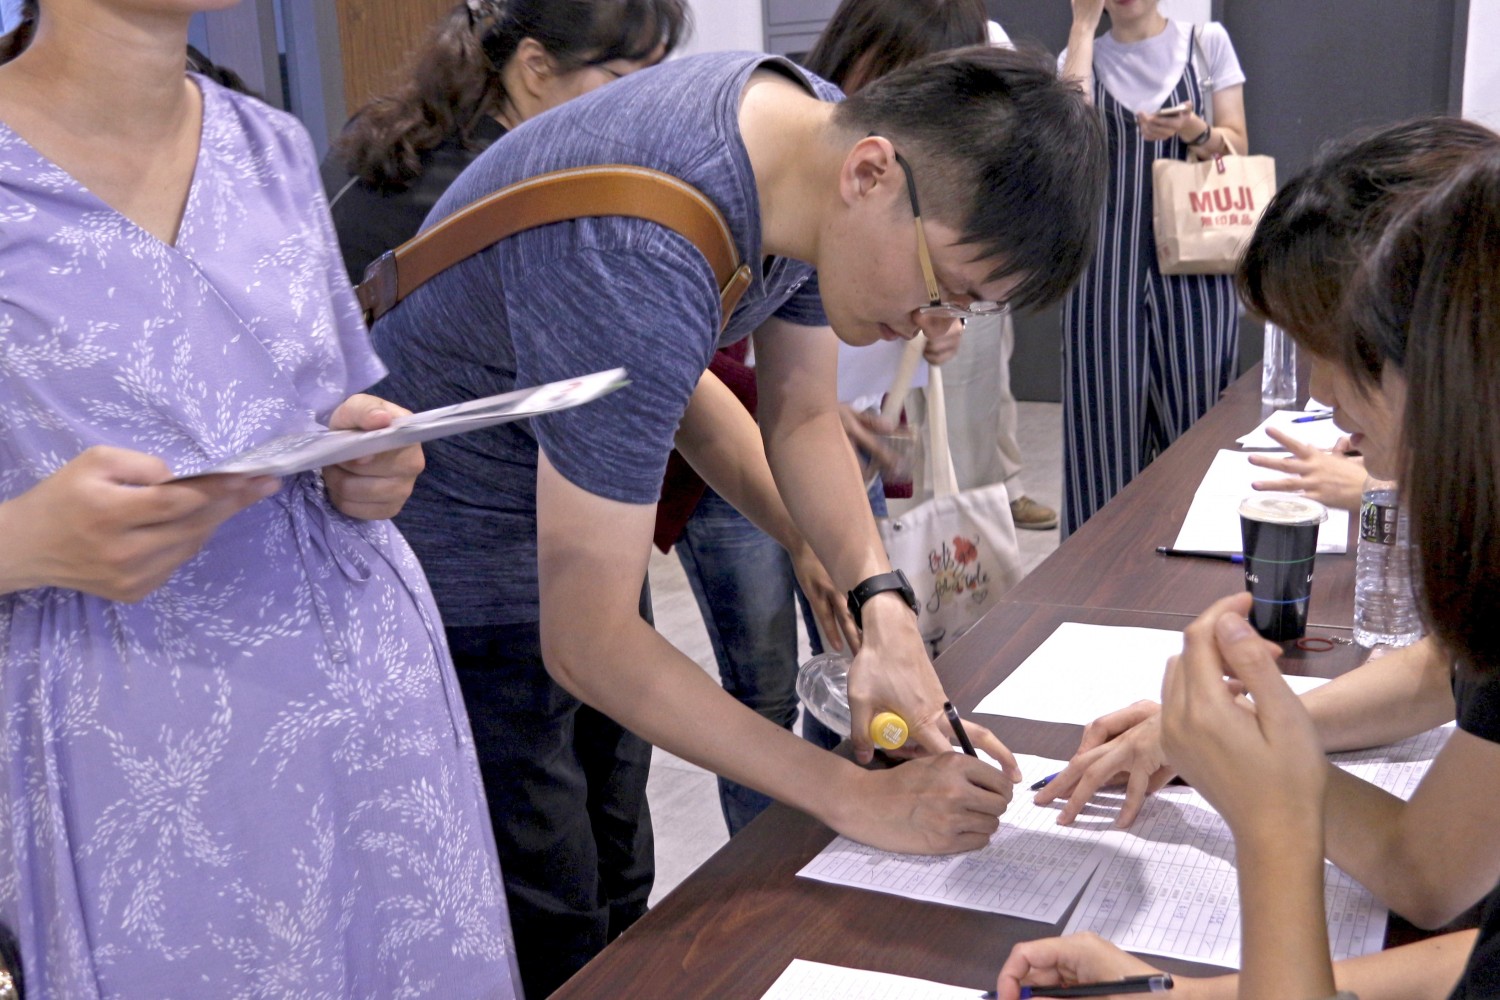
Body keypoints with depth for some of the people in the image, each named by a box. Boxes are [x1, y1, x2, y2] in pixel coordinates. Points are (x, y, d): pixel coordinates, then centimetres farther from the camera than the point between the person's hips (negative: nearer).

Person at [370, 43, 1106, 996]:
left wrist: (884, 605, -15)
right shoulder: (641, 271, -37)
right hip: (455, 557, -7)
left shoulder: (824, 125, -11)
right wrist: (851, 796, -25)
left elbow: (802, 418, 1)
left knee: (619, 886, 15)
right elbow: (588, 646, -31)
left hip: (584, 508, 8)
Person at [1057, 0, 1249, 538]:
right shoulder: (1084, 55, 11)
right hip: (1106, 265, 0)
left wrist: (1191, 130, -15)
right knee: (1106, 421, -1)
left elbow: (1236, 147, 6)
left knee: (1193, 422, 0)